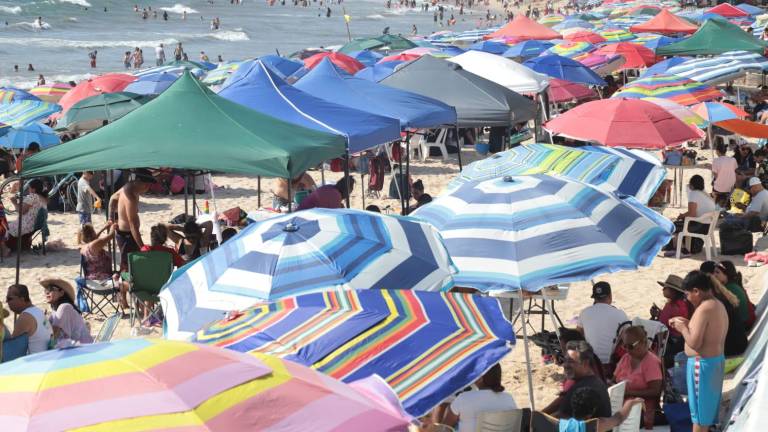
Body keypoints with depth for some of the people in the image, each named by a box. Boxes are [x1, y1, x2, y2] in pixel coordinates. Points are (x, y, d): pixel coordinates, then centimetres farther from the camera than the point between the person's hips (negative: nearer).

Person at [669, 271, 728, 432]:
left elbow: (694, 343, -23)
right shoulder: (719, 305, 9)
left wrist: (682, 328, -8)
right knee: (709, 405, 18)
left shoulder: (703, 309, -20)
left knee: (699, 411, -1)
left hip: (702, 363, -9)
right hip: (716, 360, 9)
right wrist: (688, 324, 10)